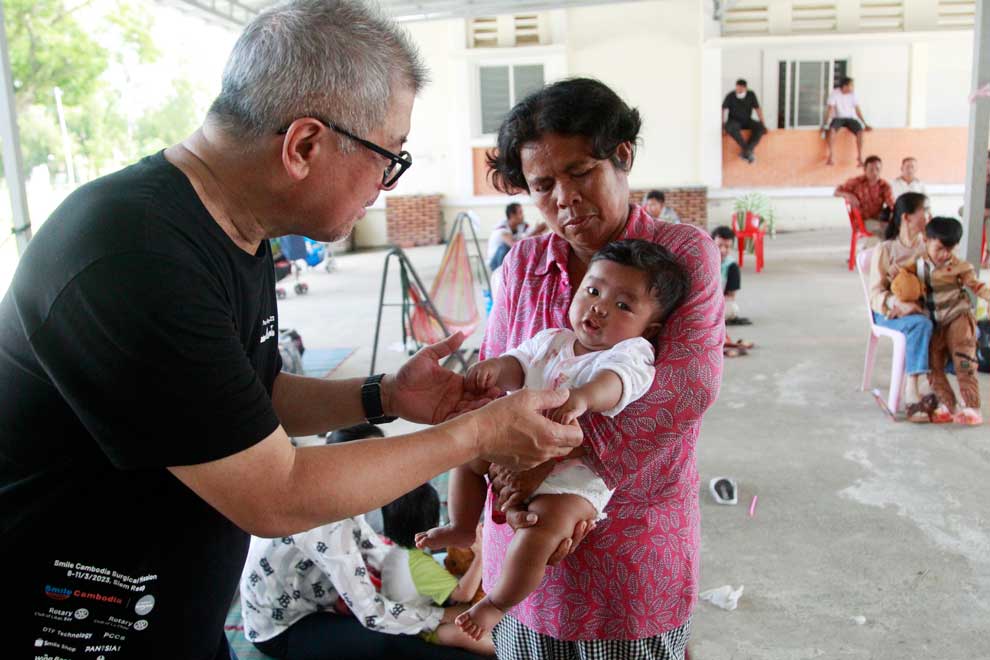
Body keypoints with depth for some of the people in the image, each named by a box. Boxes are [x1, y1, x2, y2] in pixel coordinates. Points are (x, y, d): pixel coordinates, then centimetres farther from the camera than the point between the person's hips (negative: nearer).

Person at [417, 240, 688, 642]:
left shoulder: (633, 352, -14)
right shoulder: (552, 341, 8)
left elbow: (616, 381, -34)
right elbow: (519, 364, 5)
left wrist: (582, 396, -55)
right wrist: (495, 368, -19)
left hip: (577, 475, -7)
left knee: (543, 524, -29)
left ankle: (497, 603, -4)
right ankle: (461, 529, 36)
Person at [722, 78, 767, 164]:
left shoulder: (751, 95, -1)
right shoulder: (730, 96, -8)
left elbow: (757, 108, 2)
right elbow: (723, 109, -10)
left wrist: (763, 124, -6)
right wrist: (722, 124, -23)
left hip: (747, 121, 3)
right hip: (734, 121, -3)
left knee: (760, 127, -27)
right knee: (732, 128, -40)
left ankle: (747, 151, -35)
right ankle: (748, 151, -37)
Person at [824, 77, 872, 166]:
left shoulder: (852, 94, 0)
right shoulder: (834, 93, -11)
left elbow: (857, 109, 4)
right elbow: (830, 109, -19)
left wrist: (865, 124, 1)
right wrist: (826, 124, -31)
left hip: (850, 118, 3)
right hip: (837, 118, -3)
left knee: (860, 131, -25)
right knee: (831, 129, -36)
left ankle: (859, 157, -17)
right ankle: (829, 156, -25)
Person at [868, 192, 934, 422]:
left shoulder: (925, 245, 10)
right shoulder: (885, 250, -5)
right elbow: (876, 292, -8)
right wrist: (899, 305, -27)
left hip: (918, 307, 5)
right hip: (888, 311, -5)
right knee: (921, 324, -36)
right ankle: (912, 392, -37)